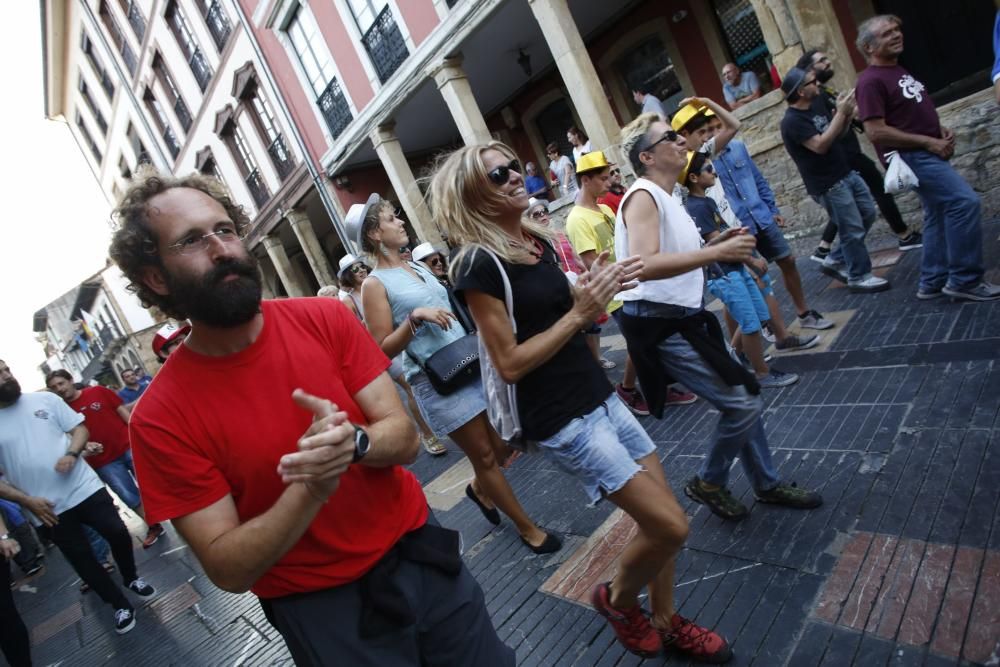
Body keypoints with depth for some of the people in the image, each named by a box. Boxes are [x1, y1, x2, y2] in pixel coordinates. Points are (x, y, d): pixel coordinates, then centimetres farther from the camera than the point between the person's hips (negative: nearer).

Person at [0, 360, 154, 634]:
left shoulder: (45, 399, 0)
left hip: (85, 487, 1)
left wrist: (71, 454, -16)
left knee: (118, 533, 2)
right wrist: (27, 501, -12)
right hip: (50, 508, 0)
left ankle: (131, 578, 32)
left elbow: (79, 429, 3)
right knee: (82, 559, 9)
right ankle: (121, 605, 25)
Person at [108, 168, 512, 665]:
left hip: (420, 554, 3)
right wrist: (310, 489, -31)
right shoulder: (161, 418, -16)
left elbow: (403, 437, -9)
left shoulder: (325, 318, -10)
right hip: (318, 607, -2)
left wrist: (355, 442, -31)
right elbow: (229, 569, -15)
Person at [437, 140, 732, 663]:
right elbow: (510, 363, -19)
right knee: (670, 526, -2)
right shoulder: (479, 265, -17)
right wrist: (580, 312, -20)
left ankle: (666, 623, 37)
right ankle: (617, 599, 27)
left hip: (601, 398, 8)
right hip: (561, 420, -8)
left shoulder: (537, 238, 7)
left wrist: (596, 290, -4)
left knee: (662, 518, 14)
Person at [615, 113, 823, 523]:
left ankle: (767, 484, 34)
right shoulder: (643, 196, -16)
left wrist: (714, 245, 11)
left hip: (682, 319, 11)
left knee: (742, 399, 16)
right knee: (744, 405, -6)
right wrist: (715, 253, -31)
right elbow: (644, 266, -32)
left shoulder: (664, 197, 18)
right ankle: (707, 483, 16)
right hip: (660, 326, -11)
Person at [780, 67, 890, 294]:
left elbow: (838, 133, 17)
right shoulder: (792, 121, -17)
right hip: (829, 185, -9)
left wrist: (848, 113, 0)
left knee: (868, 214, 14)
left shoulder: (814, 109, 11)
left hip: (847, 173, 9)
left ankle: (836, 261, 24)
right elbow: (821, 145, -25)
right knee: (853, 230, -2)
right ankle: (858, 277, 13)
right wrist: (840, 113, -21)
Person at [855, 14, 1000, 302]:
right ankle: (965, 280, -7)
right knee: (965, 202, -17)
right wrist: (928, 142, -17)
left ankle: (933, 282, 22)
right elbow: (876, 132, -22)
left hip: (928, 153, 10)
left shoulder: (898, 70, 16)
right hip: (912, 157, -10)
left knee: (939, 214, 13)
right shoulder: (871, 81, -14)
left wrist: (940, 129, 6)